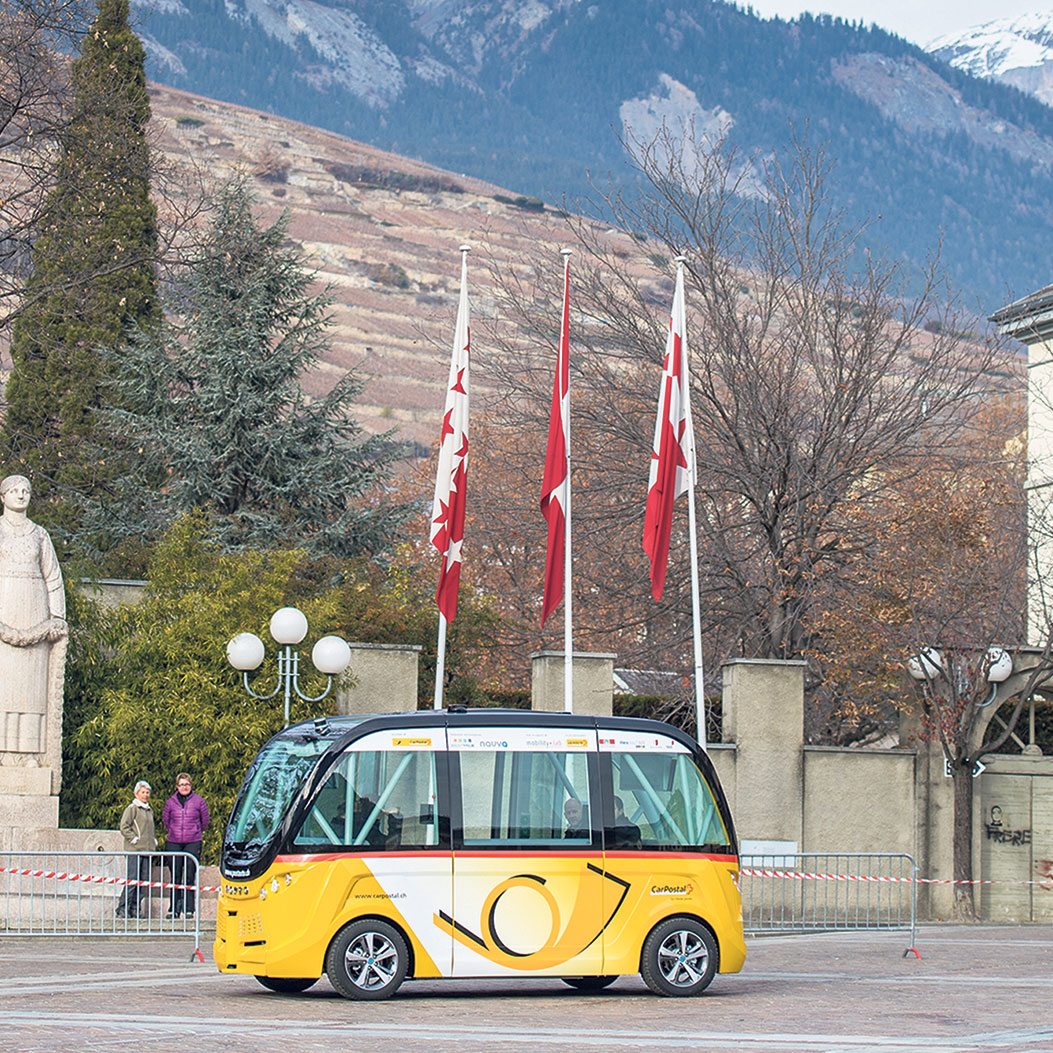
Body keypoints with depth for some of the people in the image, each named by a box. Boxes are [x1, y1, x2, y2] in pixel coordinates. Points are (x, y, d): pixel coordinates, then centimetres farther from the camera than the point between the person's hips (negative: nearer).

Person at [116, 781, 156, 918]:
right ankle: (122, 909, -8)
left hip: (147, 850, 7)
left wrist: (154, 840, 19)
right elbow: (124, 827, -10)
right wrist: (134, 839, -13)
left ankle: (135, 909, 9)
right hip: (134, 850, -7)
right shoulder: (132, 808, -3)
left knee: (144, 881, 4)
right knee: (132, 879, -11)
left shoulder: (150, 811, 20)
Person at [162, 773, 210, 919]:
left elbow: (205, 821, 12)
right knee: (175, 876, 3)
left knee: (190, 876, -5)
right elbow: (165, 820, 20)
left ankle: (189, 909, -2)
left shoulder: (199, 801, 2)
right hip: (174, 843, 2)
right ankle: (174, 909, 9)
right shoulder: (170, 802, 6)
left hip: (193, 842, -2)